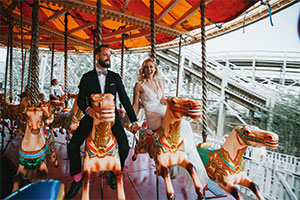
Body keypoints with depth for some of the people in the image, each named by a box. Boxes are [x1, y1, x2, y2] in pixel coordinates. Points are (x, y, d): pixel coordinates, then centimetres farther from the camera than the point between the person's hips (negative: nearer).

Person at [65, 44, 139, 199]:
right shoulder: (87, 77, 4)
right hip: (92, 116, 1)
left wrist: (133, 120, 1)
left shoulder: (115, 77, 6)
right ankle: (77, 179, 13)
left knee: (124, 147, -18)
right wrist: (87, 108, -21)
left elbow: (125, 99, 5)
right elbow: (80, 99, 3)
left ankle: (115, 173, 13)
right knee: (72, 146, -12)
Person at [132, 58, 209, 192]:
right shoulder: (139, 85, 0)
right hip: (153, 118, -5)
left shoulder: (158, 82, 15)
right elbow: (135, 105, 2)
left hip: (164, 114, 6)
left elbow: (163, 100, 9)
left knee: (185, 126, -19)